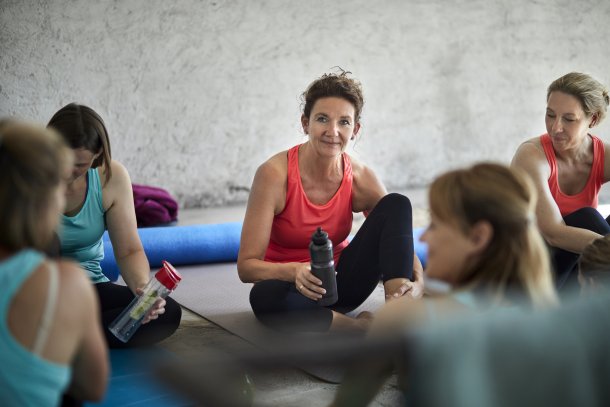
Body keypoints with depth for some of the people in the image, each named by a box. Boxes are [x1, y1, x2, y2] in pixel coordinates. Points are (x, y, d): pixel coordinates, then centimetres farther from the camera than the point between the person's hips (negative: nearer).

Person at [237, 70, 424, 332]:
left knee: (397, 204, -15)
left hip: (339, 281, 4)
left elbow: (401, 244, -4)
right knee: (264, 296, -40)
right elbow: (246, 265, -22)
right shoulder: (275, 174, -21)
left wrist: (417, 284, -27)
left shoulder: (361, 178, -11)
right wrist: (295, 271, -42)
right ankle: (363, 327, -25)